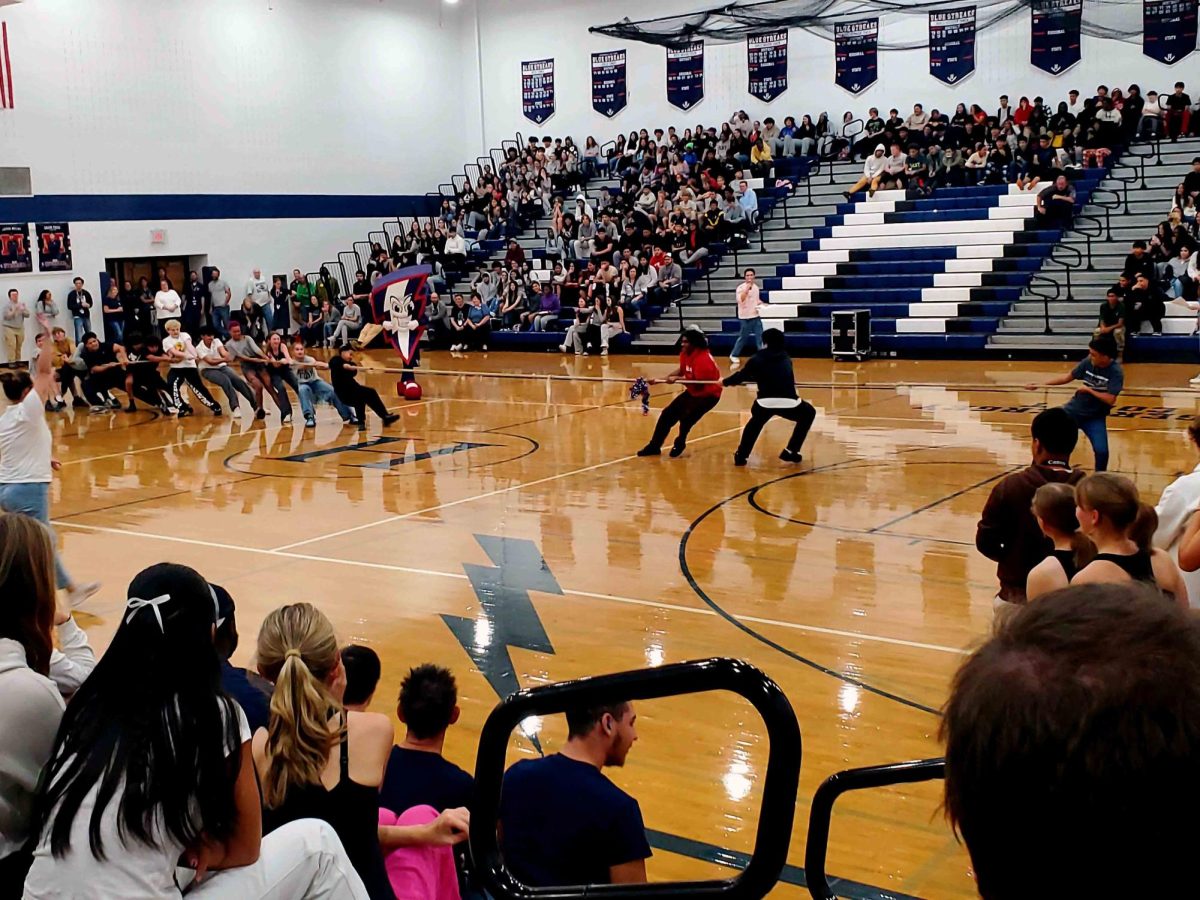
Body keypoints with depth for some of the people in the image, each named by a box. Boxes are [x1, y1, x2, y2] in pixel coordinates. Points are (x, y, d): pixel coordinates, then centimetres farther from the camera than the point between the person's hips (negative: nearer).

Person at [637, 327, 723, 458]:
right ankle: (654, 446, 16)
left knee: (686, 416, -24)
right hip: (692, 391, 9)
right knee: (667, 413, 4)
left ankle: (680, 444, 6)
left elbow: (699, 384, -31)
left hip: (708, 394, -8)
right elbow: (681, 371, 11)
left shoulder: (703, 359, -31)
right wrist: (660, 379, 4)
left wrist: (677, 379, -34)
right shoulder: (685, 354, -5)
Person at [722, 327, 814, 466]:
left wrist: (726, 382, 42)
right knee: (808, 413, 31)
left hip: (765, 402, 0)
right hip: (788, 402, 0)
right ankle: (791, 451, 27)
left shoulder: (758, 358, 12)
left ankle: (741, 455, 31)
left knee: (755, 423, 35)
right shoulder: (786, 358, 22)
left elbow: (743, 375, 23)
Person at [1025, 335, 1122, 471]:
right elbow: (1068, 377, 5)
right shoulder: (1088, 363, -9)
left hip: (1095, 417, -4)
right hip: (1074, 409, 4)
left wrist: (1089, 390, -22)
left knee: (1101, 451, -19)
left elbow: (1110, 399, -27)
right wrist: (1042, 383, 3)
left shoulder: (1116, 372, -21)